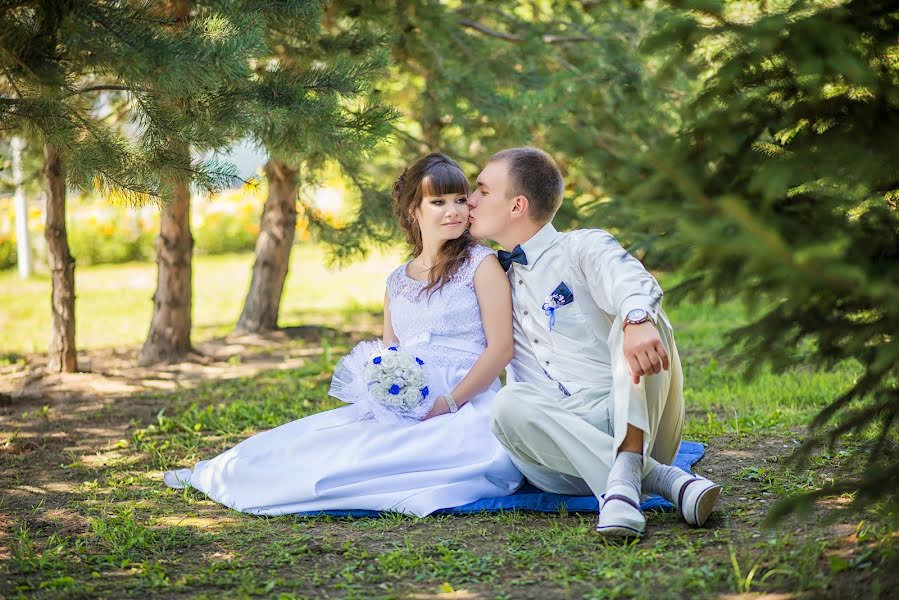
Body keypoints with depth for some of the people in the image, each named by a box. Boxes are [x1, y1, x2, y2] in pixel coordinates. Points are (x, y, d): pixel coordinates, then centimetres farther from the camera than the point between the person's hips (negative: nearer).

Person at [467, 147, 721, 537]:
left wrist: (637, 319, -42)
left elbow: (629, 280, -19)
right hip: (560, 427, 3)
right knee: (509, 405, -30)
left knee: (637, 319, -28)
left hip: (634, 417, -3)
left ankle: (626, 469, -42)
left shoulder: (582, 248, 4)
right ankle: (660, 478, -32)